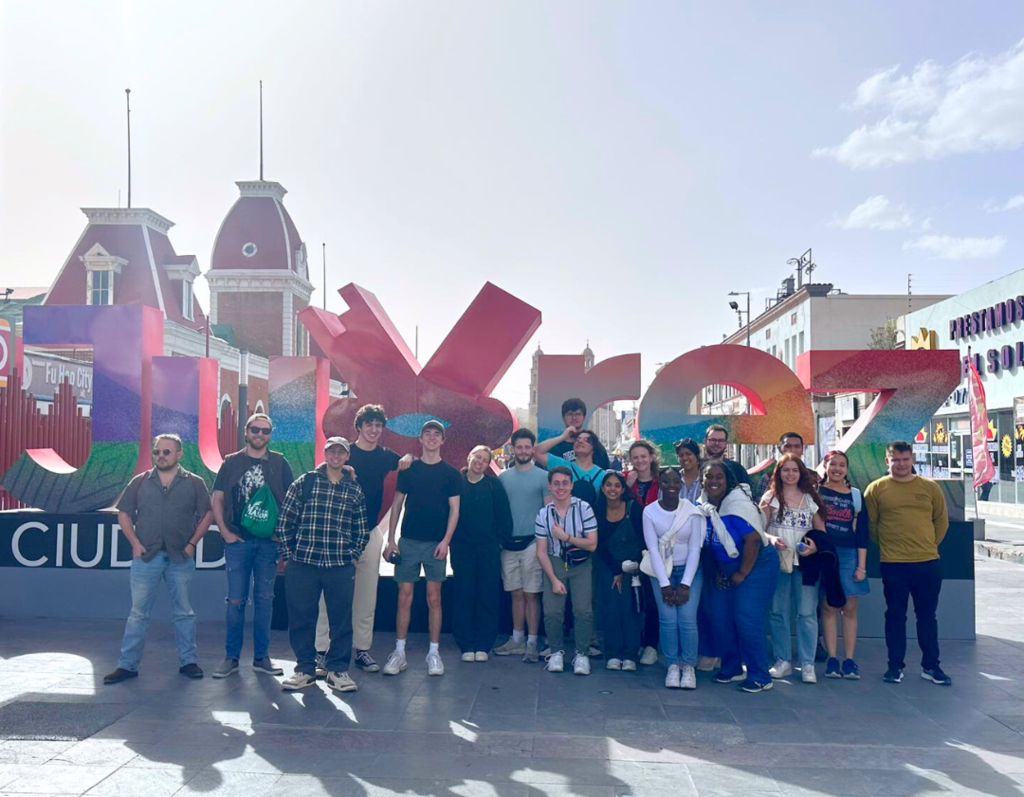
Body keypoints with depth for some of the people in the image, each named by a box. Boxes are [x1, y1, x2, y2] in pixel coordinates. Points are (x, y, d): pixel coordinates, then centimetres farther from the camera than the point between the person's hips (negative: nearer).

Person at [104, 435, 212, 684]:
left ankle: (188, 661, 17)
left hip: (181, 557, 0)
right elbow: (124, 514, 8)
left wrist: (192, 544, -4)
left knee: (184, 612, 8)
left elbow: (207, 514, 3)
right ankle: (127, 665, 11)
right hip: (146, 556, 1)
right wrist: (135, 543, -3)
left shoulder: (194, 483, 3)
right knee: (138, 613, 4)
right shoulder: (140, 482, 6)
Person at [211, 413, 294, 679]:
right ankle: (231, 657, 12)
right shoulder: (231, 462, 6)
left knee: (265, 599, 6)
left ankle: (261, 657, 15)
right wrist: (226, 533, -3)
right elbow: (217, 500, 5)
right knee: (236, 600, 1)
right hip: (238, 540, -1)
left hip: (269, 542, 1)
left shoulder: (279, 463, 6)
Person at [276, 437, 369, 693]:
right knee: (301, 618, 6)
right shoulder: (304, 483, 4)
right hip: (302, 564, -1)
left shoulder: (354, 491, 9)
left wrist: (353, 556, 6)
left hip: (341, 566, 1)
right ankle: (305, 669, 21)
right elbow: (284, 521, 4)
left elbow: (362, 530, 15)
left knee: (341, 619, 5)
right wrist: (289, 553, 1)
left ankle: (338, 670, 18)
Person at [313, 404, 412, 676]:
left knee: (367, 595, 8)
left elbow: (403, 462, 28)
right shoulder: (345, 452, 1)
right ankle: (321, 651, -1)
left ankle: (362, 649, 16)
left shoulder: (385, 455, 10)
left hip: (370, 531, 4)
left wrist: (407, 459, 3)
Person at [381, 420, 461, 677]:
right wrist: (391, 539, 0)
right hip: (408, 540, 1)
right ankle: (399, 652, 10)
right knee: (404, 596, 2)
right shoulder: (408, 469, 6)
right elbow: (397, 504, 7)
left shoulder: (451, 473, 3)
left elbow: (454, 510, 1)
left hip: (436, 543, -1)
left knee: (434, 598, 3)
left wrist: (445, 540, -10)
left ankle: (434, 652, 11)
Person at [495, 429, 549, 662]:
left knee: (530, 594, -2)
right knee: (516, 594, 9)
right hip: (508, 544, 3)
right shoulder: (503, 477, 10)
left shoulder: (543, 476, 0)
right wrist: (497, 538, 7)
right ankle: (517, 641, 18)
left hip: (531, 542, -3)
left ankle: (532, 643, 5)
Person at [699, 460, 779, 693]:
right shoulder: (703, 505, 0)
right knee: (720, 619, 4)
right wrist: (714, 571, 5)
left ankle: (760, 677, 2)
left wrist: (742, 573, -19)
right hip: (725, 568, 7)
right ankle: (731, 668, 23)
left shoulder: (738, 504, -21)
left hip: (755, 565, -7)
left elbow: (753, 539, -26)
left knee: (747, 621, -11)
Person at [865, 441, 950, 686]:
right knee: (895, 616, 7)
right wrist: (888, 545, 4)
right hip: (893, 564, -2)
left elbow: (941, 521, 12)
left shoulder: (930, 487, 4)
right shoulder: (876, 489, -2)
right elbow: (870, 524, 2)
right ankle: (895, 666, 17)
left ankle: (931, 666, 23)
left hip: (928, 563, 2)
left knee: (927, 616, 11)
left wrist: (929, 545, 7)